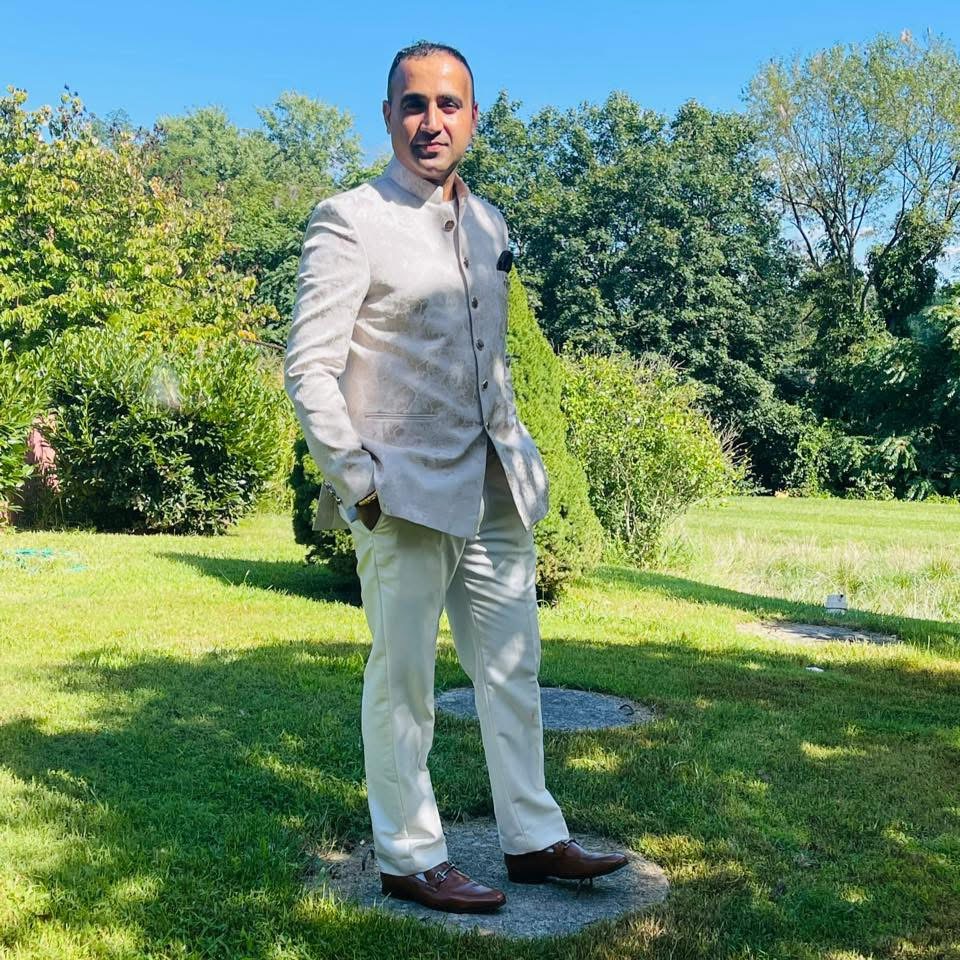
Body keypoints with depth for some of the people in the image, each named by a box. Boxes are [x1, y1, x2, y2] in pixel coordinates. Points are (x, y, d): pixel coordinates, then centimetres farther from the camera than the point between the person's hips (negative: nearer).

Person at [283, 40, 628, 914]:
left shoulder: (489, 223, 14)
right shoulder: (349, 221, -6)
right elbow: (308, 366, -10)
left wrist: (517, 452, 14)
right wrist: (359, 481, -17)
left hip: (496, 489, 7)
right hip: (407, 491, -7)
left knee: (512, 667, 13)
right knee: (403, 680, 4)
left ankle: (533, 839, 26)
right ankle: (409, 859, 19)